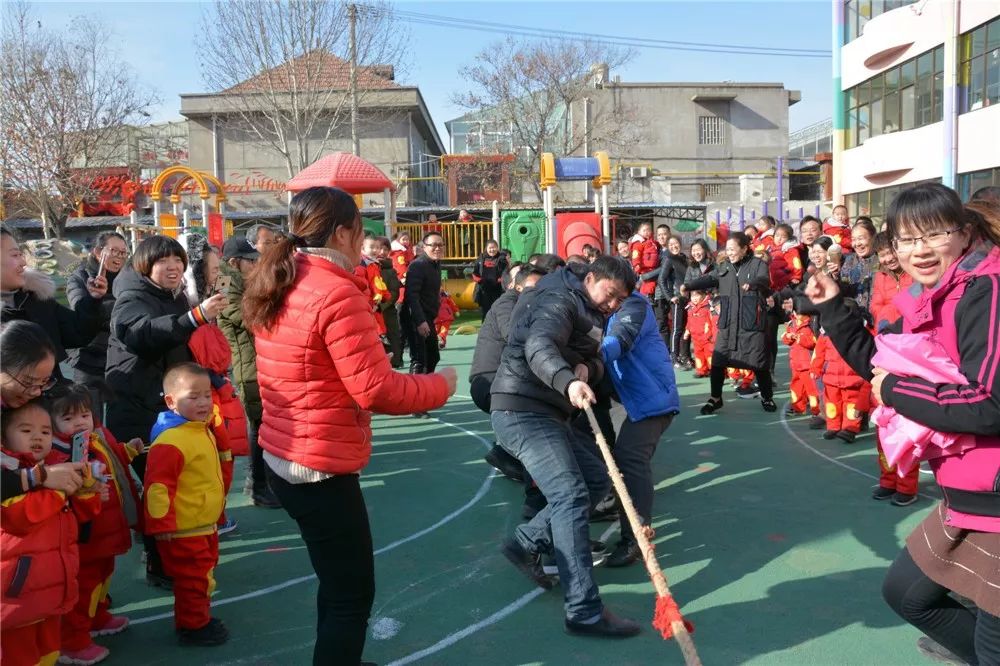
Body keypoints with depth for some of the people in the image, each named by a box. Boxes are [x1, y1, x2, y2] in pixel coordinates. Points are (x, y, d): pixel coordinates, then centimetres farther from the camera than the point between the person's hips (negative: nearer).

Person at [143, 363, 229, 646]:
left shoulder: (203, 431, 8)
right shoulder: (171, 440, -25)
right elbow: (157, 485, -26)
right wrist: (163, 525, -24)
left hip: (205, 526, 10)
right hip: (183, 531, -10)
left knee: (203, 576, 22)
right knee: (192, 580, 4)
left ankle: (200, 617, 38)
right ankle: (193, 627, 19)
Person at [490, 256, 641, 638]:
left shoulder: (591, 318, 21)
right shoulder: (560, 302, -11)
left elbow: (596, 362, 15)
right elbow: (538, 347, -29)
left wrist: (588, 368, -10)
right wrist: (568, 382, -47)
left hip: (550, 413, 10)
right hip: (522, 411, -10)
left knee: (597, 479, 11)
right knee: (571, 496, -18)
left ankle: (526, 543, 16)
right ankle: (585, 612, -17)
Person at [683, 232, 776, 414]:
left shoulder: (758, 264, -4)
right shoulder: (725, 266, 13)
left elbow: (764, 279, -21)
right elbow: (710, 279, 7)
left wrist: (751, 284, -45)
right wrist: (688, 286, -8)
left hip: (751, 323, -5)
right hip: (727, 323, 5)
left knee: (758, 362, 2)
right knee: (717, 360, 4)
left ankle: (767, 397, 22)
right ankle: (716, 398, 18)